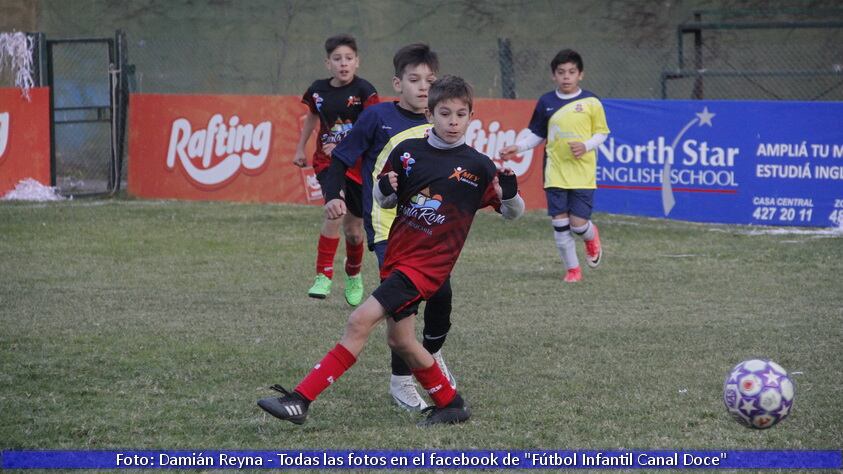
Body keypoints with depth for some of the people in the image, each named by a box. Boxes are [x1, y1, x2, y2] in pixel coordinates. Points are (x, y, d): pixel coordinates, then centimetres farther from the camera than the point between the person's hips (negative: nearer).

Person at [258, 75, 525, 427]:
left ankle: (300, 400, -19)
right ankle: (450, 404, 30)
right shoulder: (407, 152, 4)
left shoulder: (477, 166, -5)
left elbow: (513, 212, 1)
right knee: (400, 340, 12)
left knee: (361, 321, -17)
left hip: (428, 263, -6)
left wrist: (509, 193, -22)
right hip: (396, 256, 6)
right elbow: (383, 201, 14)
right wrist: (386, 190, -10)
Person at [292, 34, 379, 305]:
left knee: (353, 229, 9)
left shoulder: (364, 91, -11)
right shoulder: (318, 90, 1)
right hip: (327, 161, 1)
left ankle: (354, 277, 38)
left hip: (358, 163, -1)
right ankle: (324, 276, -23)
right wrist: (300, 149, 21)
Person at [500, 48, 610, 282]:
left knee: (578, 224, -7)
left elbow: (602, 133, 5)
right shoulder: (546, 102, 6)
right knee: (560, 223, -2)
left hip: (583, 174, -2)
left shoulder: (590, 102, -1)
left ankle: (591, 237, 30)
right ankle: (572, 268, 14)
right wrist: (517, 147, 1)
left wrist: (586, 145, -13)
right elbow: (537, 135, 15)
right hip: (555, 173, 2)